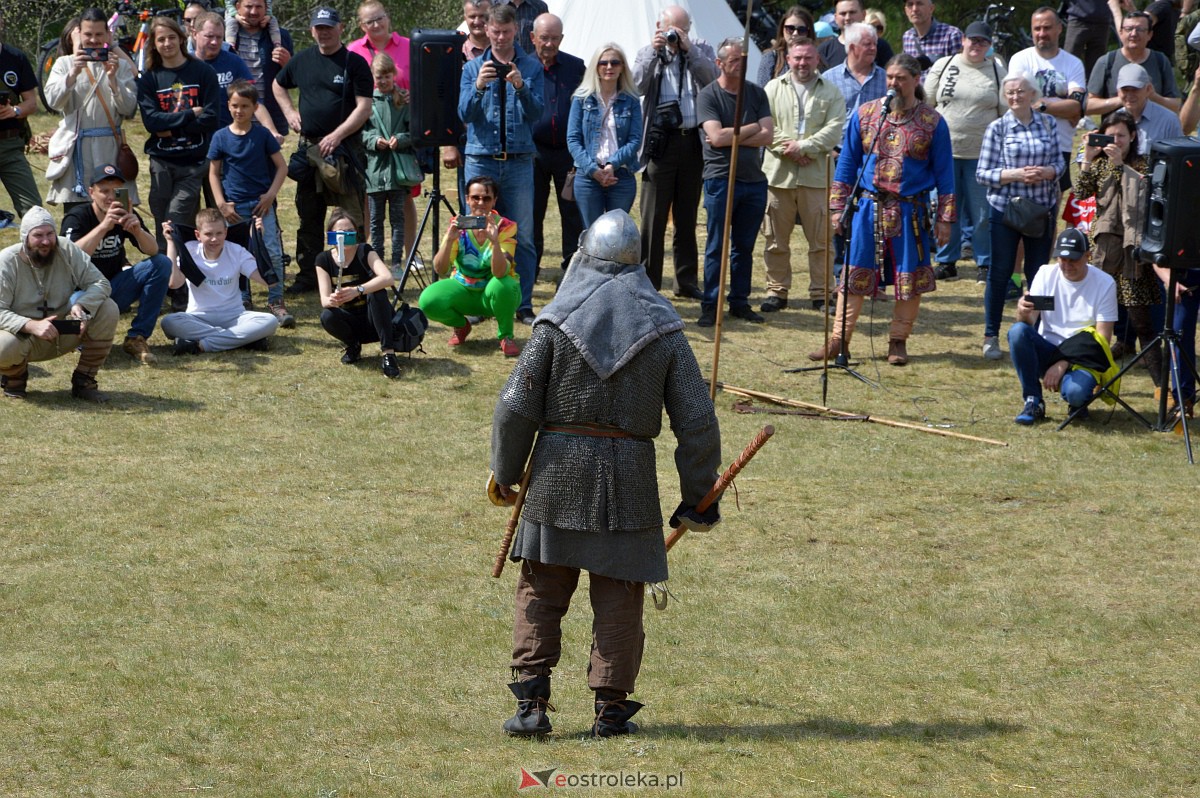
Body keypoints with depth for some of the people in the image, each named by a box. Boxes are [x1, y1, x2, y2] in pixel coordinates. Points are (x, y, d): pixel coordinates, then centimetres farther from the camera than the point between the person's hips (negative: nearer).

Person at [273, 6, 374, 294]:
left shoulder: (355, 63, -3)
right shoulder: (302, 61, 11)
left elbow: (364, 108, -9)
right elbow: (278, 85, 29)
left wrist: (336, 136, -17)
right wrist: (290, 112, 12)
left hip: (344, 148, -5)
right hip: (308, 146, 5)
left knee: (350, 216, -6)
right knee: (309, 216, 10)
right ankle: (308, 275, 17)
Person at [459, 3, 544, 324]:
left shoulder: (532, 67, 6)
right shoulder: (473, 68, 8)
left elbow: (536, 114, -3)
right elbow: (465, 114, -2)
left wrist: (521, 88, -21)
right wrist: (478, 87, -20)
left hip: (518, 161, 0)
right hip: (481, 160, 1)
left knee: (522, 236, -2)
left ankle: (524, 305, 2)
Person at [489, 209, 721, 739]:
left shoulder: (558, 321, -3)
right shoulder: (662, 328, 0)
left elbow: (516, 406, -5)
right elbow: (696, 421, -1)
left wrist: (504, 472, 9)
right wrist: (696, 497, 7)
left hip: (558, 468, 0)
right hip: (629, 476, 0)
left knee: (541, 589, 8)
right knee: (618, 596, 8)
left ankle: (531, 703, 3)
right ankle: (611, 709, 10)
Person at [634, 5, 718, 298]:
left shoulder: (701, 49, 9)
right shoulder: (648, 53, 6)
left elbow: (712, 79, -7)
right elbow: (638, 85, -11)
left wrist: (688, 49, -15)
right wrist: (654, 51, -18)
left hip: (693, 142, 2)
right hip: (661, 141, -2)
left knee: (687, 217, 11)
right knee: (654, 217, -3)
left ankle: (686, 281, 20)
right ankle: (647, 282, 1)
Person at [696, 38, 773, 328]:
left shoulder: (756, 94, 10)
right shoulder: (709, 95, -3)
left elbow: (767, 136, -1)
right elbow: (716, 137, -16)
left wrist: (732, 137, -11)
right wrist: (751, 129, -5)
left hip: (754, 180, 4)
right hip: (720, 179, -4)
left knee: (744, 247, 9)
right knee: (716, 246, -2)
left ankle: (740, 303, 16)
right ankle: (711, 305, 1)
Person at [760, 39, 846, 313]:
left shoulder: (831, 92, 7)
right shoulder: (773, 89, 9)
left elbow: (834, 129, -4)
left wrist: (802, 146, -13)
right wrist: (786, 148, -13)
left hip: (817, 175, -1)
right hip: (778, 174, 1)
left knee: (821, 238, 0)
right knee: (776, 238, 5)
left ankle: (821, 293, 8)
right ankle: (777, 290, 14)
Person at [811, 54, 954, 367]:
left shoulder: (932, 123, 1)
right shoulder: (864, 114, 5)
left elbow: (944, 173, 3)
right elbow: (847, 162, 9)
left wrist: (944, 218, -1)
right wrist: (837, 207, 5)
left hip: (911, 211, -1)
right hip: (868, 208, 1)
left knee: (909, 278, 4)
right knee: (855, 275, 2)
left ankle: (898, 341, 17)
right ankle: (838, 339, 7)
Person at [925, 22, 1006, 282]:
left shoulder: (997, 73, 5)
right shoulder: (943, 66, 7)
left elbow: (1008, 114, 5)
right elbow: (926, 105, 10)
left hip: (982, 154, -1)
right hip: (945, 151, 1)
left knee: (983, 212, 1)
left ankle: (987, 263, 11)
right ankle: (947, 261, 15)